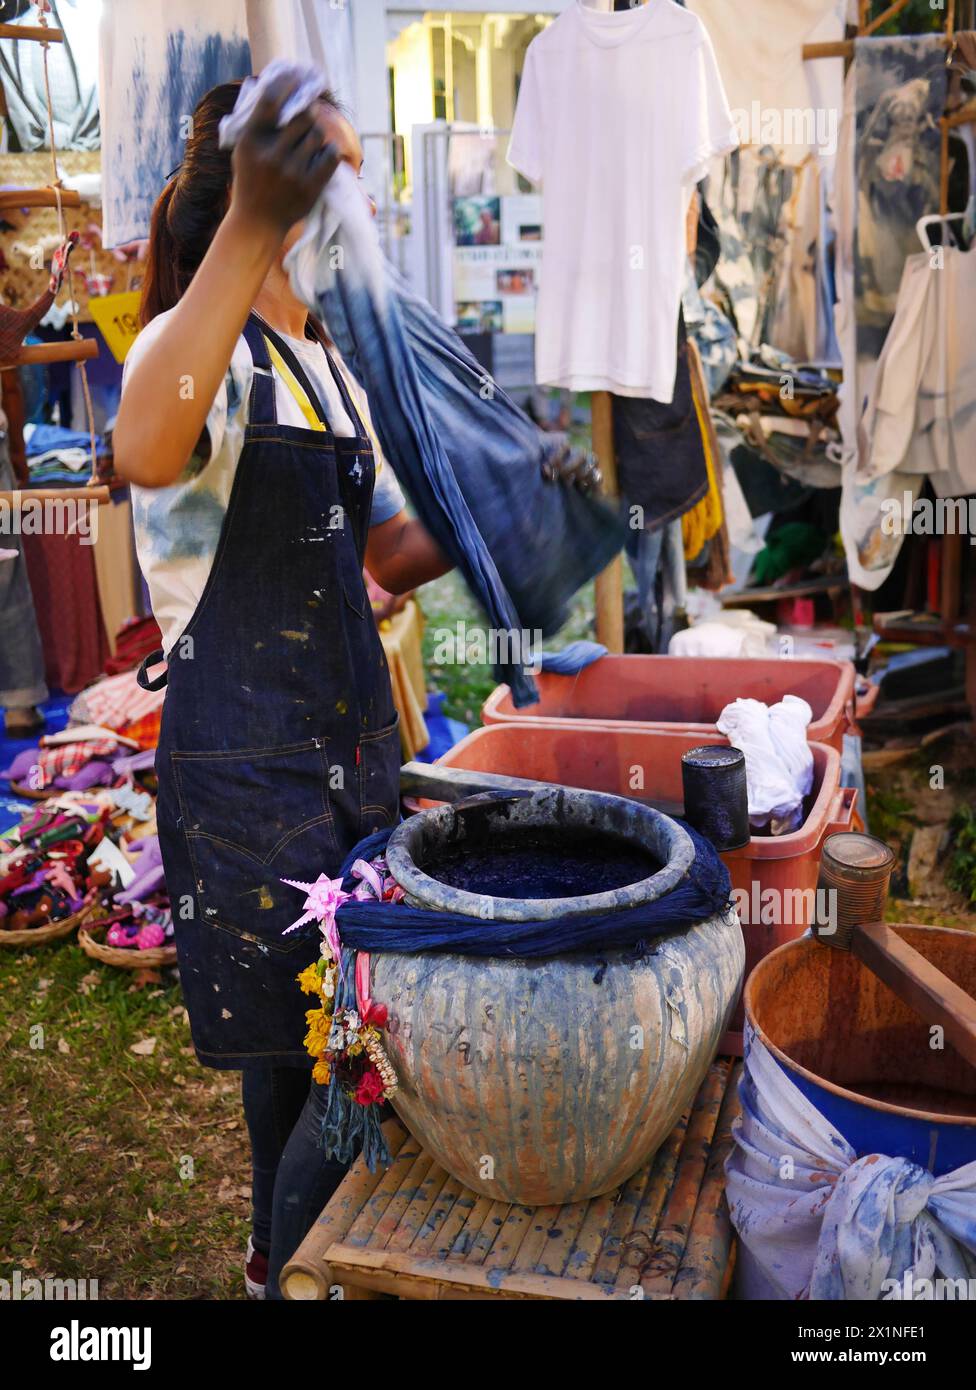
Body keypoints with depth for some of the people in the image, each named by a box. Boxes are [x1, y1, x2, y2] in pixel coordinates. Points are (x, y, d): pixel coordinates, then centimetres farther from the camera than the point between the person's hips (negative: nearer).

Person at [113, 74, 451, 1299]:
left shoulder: (331, 368, 16)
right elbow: (147, 456, -38)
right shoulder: (200, 345, -13)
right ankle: (289, 1274, 25)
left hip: (354, 747, 9)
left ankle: (288, 1259, 40)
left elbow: (393, 553, 20)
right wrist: (247, 230, -47)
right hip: (249, 765, -8)